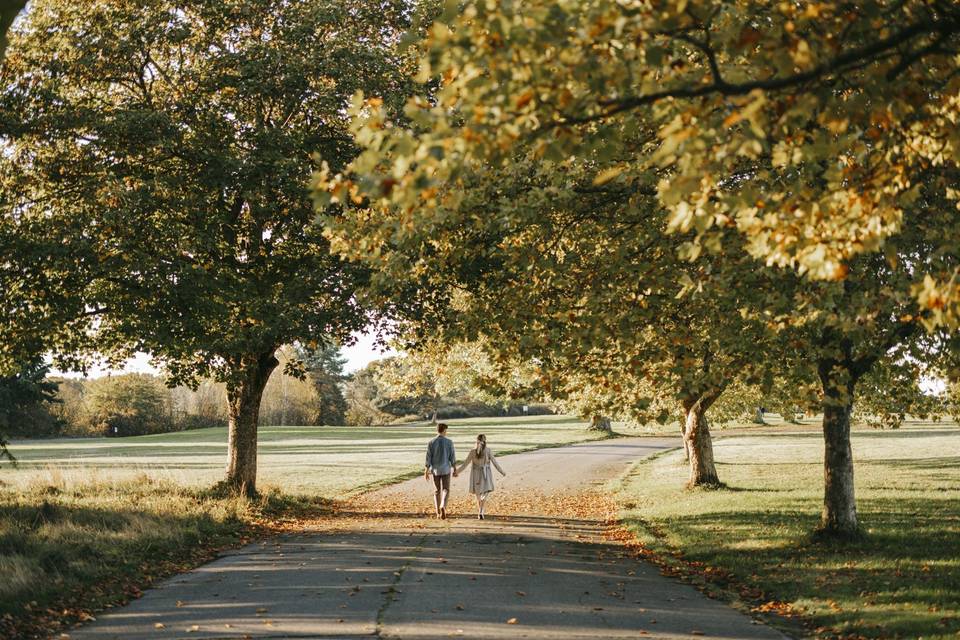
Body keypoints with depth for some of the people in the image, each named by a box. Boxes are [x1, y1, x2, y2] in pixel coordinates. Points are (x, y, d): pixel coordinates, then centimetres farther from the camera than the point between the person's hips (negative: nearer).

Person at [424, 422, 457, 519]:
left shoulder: (431, 443, -5)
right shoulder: (449, 442, -8)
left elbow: (428, 458, -5)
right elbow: (452, 457, -7)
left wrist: (426, 472, -1)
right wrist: (455, 470, 2)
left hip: (435, 470, 2)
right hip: (446, 469, -2)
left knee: (437, 491, 15)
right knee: (445, 490, 3)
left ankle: (438, 513, 17)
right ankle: (443, 507, -26)